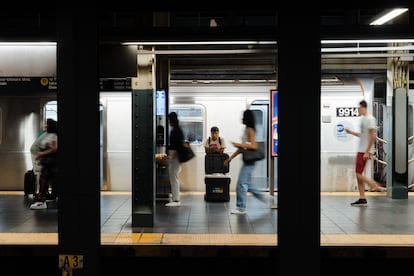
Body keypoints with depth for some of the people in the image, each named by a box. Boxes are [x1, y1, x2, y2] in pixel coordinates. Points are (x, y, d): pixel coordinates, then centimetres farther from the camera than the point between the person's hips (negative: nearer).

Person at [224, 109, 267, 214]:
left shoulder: (250, 130, -12)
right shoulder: (246, 130, 16)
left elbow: (254, 146, -21)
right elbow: (242, 147, 20)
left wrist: (239, 144, -19)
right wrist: (231, 157, 20)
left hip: (249, 160, -10)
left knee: (241, 183, -6)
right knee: (247, 183, 15)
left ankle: (241, 208, 1)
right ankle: (263, 198, 24)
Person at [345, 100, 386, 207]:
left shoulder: (370, 119, -14)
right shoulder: (363, 119, 16)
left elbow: (373, 136, -19)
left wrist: (367, 152, -21)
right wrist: (351, 132, 24)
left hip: (365, 151, -10)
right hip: (361, 150, 10)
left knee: (358, 174, -10)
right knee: (358, 174, 8)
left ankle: (376, 186, -1)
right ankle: (362, 199, 11)